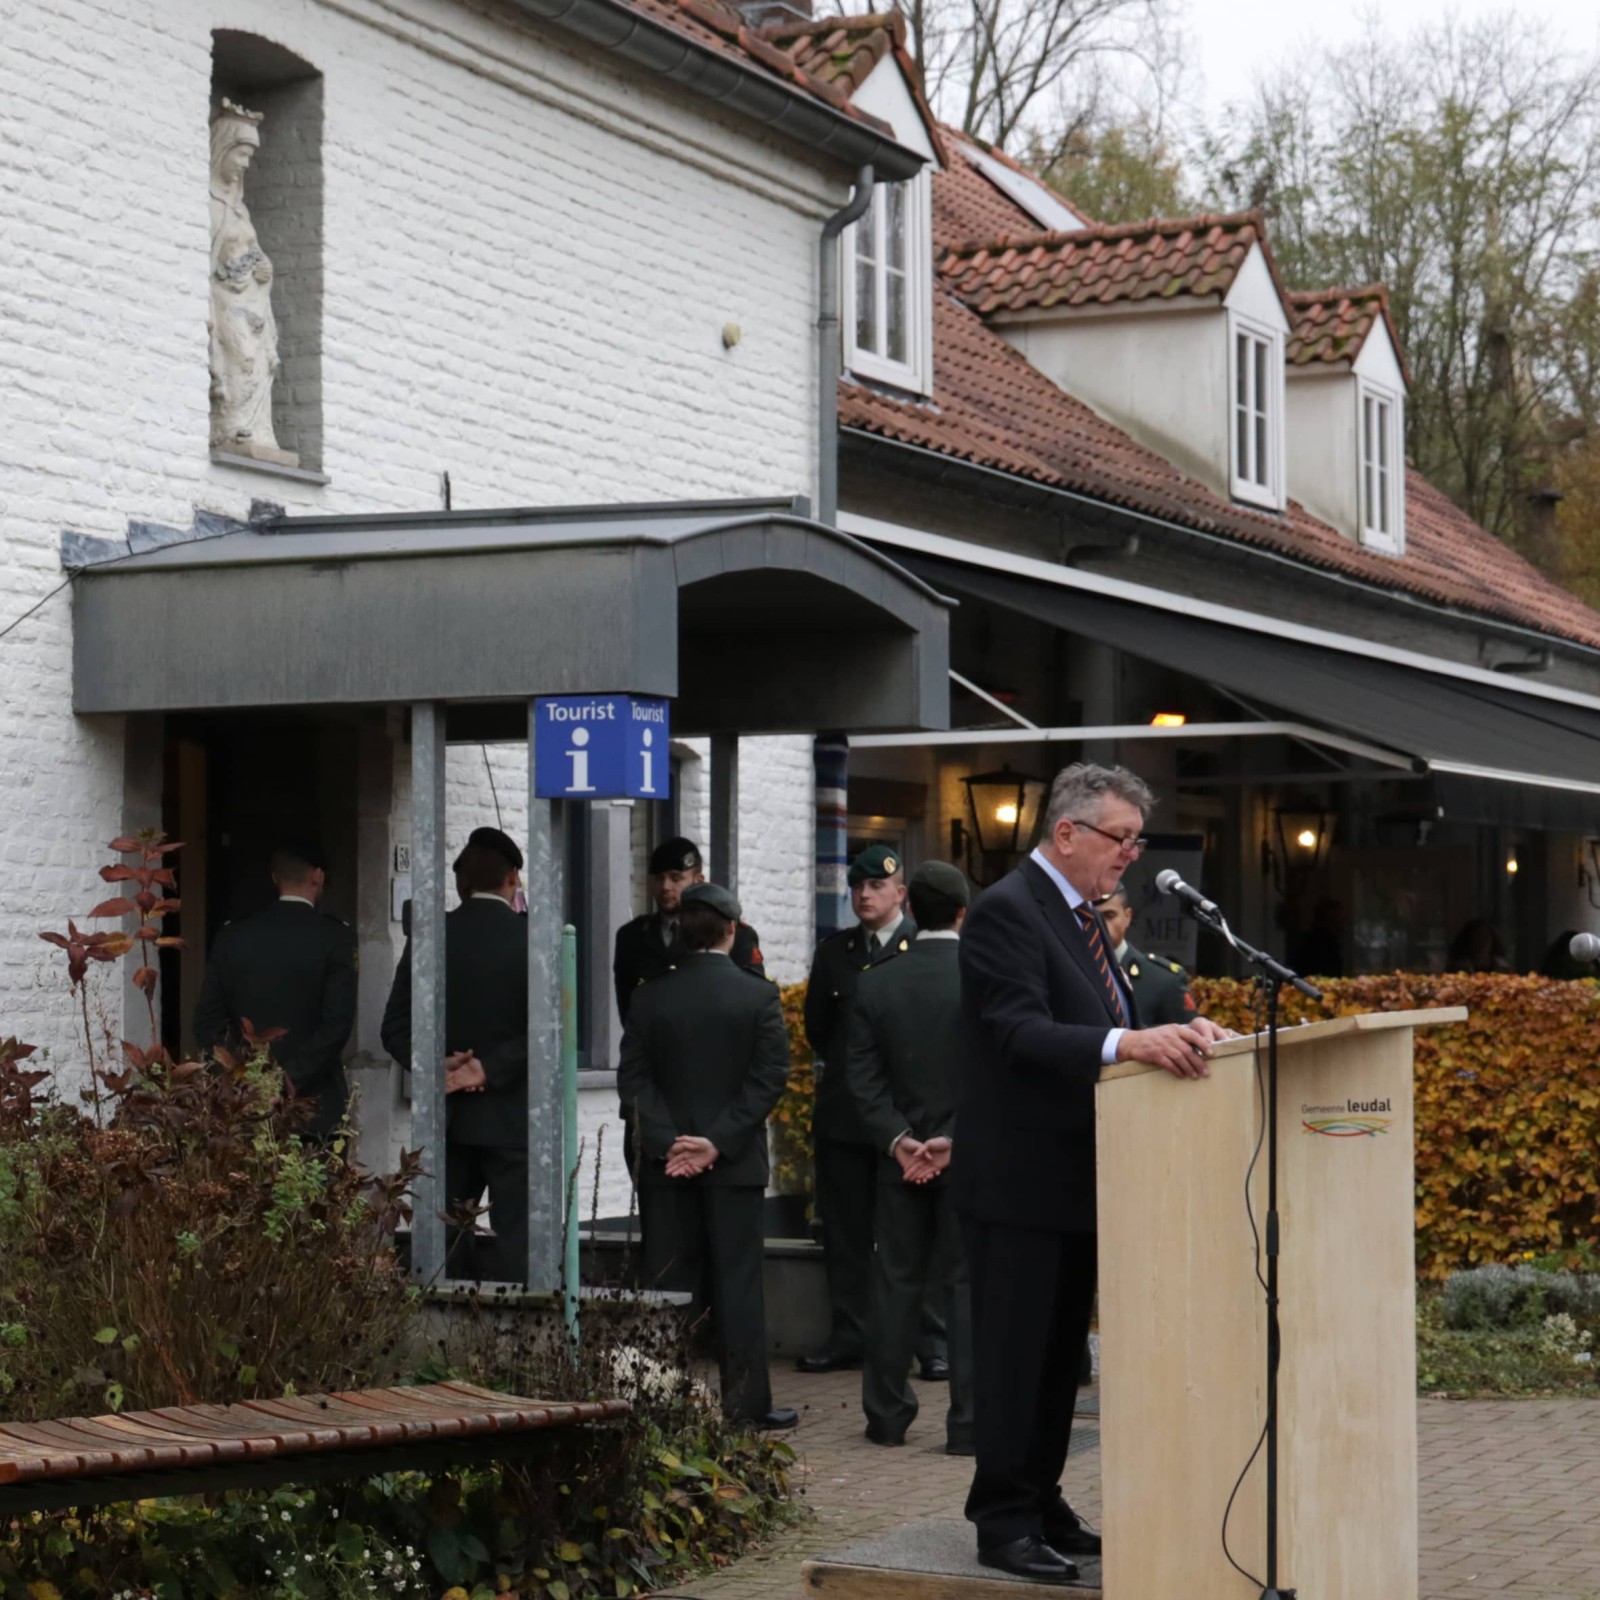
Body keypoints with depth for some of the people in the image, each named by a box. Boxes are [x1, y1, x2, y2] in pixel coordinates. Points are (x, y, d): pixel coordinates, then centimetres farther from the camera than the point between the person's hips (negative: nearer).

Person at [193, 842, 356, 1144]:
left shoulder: (233, 935, 5)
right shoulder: (335, 936, -6)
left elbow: (207, 1021, 6)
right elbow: (337, 1024, -14)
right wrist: (292, 1078, -12)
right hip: (313, 1104, -3)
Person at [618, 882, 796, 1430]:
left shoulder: (650, 998, 1)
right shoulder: (759, 996, -5)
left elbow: (634, 1076, -3)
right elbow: (771, 1077, -10)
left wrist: (668, 1141, -8)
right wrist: (719, 1142, -10)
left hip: (665, 1163, 2)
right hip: (735, 1163, -2)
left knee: (668, 1282, 7)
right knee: (737, 1282, 2)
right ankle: (746, 1402, 3)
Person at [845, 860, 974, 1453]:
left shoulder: (874, 985, 1)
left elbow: (862, 1076, -1)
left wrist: (897, 1138, -4)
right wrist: (959, 1140, -11)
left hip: (899, 1159, 3)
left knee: (896, 1282, 11)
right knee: (967, 1284, 0)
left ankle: (886, 1415, 16)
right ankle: (968, 1422, -2)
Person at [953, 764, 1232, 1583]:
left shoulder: (1080, 916, 16)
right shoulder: (1006, 912, -15)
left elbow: (1103, 1026, 15)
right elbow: (1021, 1033, -27)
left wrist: (1176, 1031, -4)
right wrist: (1128, 1043, -39)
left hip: (1073, 1178, 10)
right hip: (1018, 1183, -10)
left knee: (1059, 1353, 15)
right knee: (1014, 1354, -3)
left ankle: (1042, 1507, 24)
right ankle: (1004, 1522, 3)